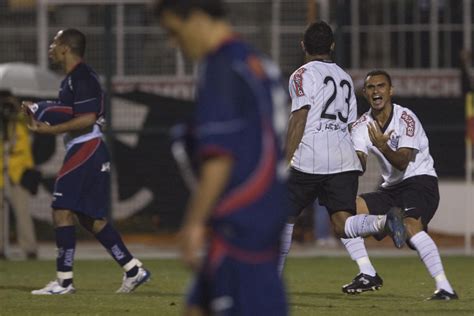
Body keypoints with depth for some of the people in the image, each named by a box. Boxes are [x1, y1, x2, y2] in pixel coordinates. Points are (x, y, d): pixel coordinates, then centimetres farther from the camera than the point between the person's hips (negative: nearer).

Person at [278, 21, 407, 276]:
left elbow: (298, 122, -8)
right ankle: (384, 222, -31)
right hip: (345, 159, 5)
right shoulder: (345, 78, 22)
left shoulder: (302, 75, 1)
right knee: (342, 224, -3)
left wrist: (284, 163, -8)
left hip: (310, 159, -5)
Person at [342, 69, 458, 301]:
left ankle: (444, 287, -35)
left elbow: (402, 163, -22)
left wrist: (382, 146, -39)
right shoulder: (362, 125, 5)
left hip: (420, 181, -7)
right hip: (391, 188, 7)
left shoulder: (406, 119, -12)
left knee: (410, 224, -34)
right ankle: (368, 275, -6)